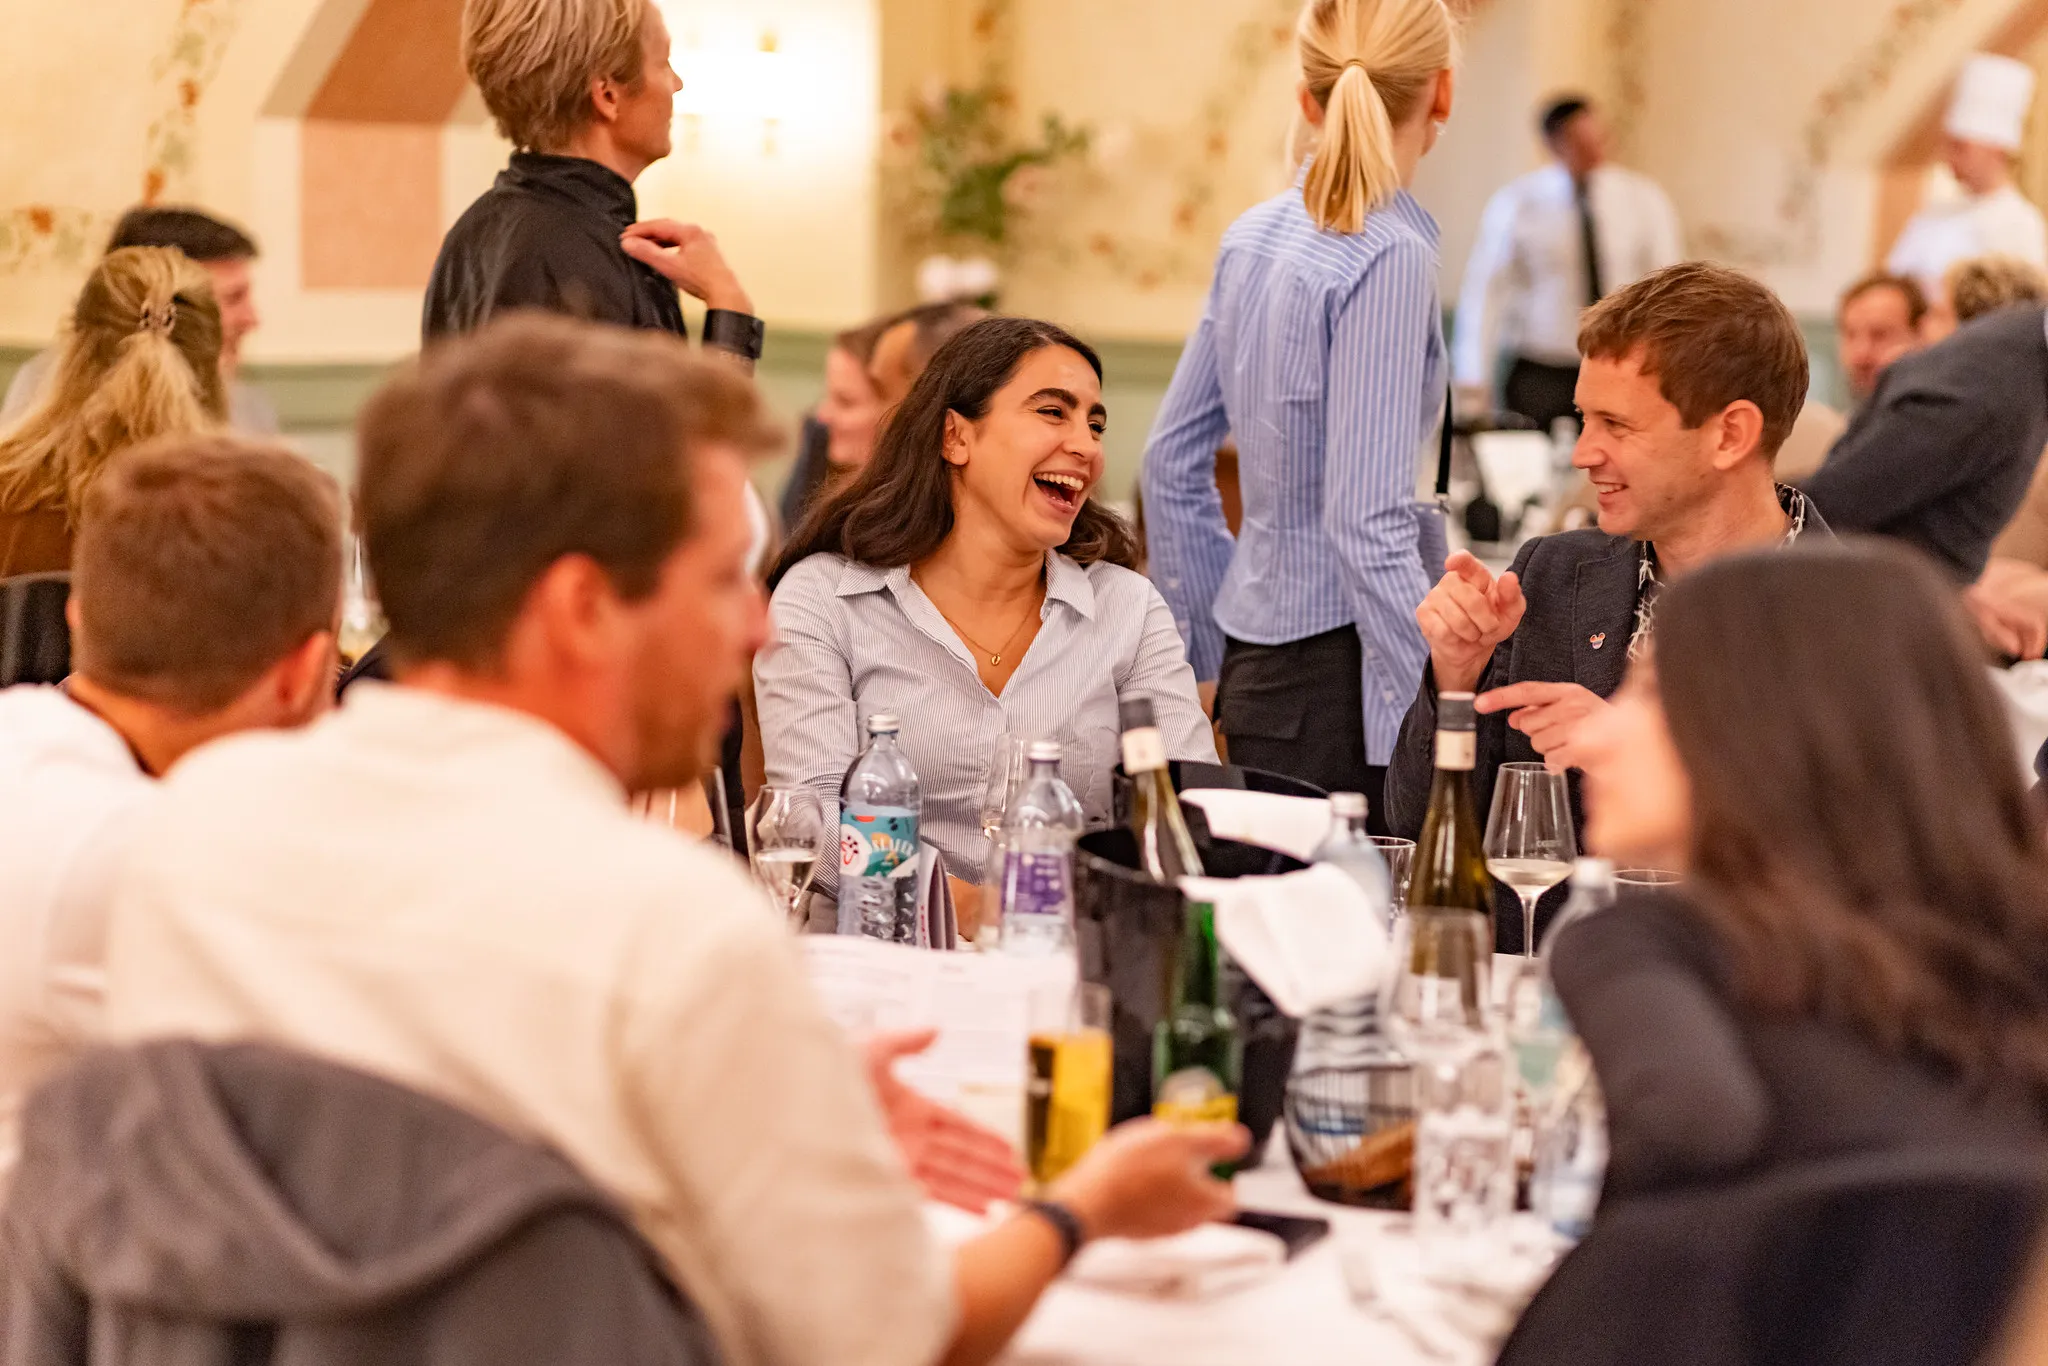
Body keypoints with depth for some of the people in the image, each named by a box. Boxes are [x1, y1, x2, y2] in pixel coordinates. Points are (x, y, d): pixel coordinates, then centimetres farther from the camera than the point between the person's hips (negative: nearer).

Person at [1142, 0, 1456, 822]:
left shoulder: (1255, 235, 8)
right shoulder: (1388, 257, -15)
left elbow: (1172, 460, 15)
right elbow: (1367, 522, -20)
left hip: (1255, 656, 8)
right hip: (1332, 674, -8)